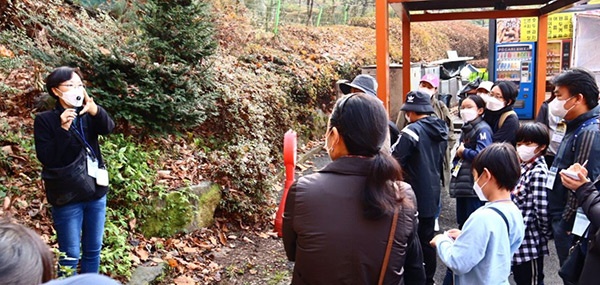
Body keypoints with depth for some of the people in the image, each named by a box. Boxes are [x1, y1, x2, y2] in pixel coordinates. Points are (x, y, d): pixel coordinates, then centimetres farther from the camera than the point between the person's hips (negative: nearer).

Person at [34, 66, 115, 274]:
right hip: (67, 197, -4)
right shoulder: (45, 120, -6)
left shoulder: (87, 115, 5)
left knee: (93, 250, 14)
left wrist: (95, 111, -35)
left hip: (96, 193, 4)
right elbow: (46, 158, -15)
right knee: (70, 255, 3)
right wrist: (63, 129, -25)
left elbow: (108, 127, -16)